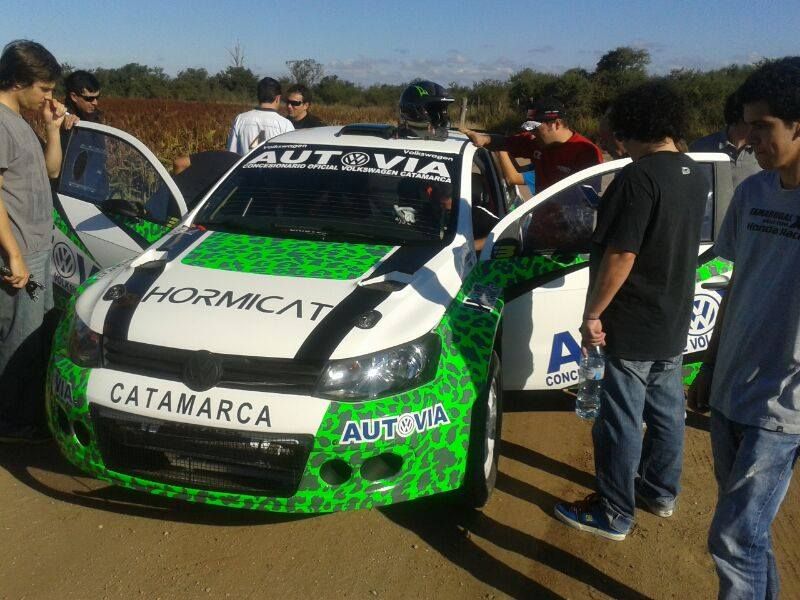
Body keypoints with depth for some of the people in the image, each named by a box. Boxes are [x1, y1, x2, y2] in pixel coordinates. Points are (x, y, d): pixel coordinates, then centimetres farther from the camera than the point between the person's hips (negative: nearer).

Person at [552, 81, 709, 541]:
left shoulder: (641, 176, -22)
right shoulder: (696, 177, 5)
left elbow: (621, 256, -25)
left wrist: (593, 314, -17)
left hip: (633, 329, -8)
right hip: (676, 324, 9)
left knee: (622, 423, 3)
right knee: (667, 412, 20)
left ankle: (614, 515, 17)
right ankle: (662, 491, 37)